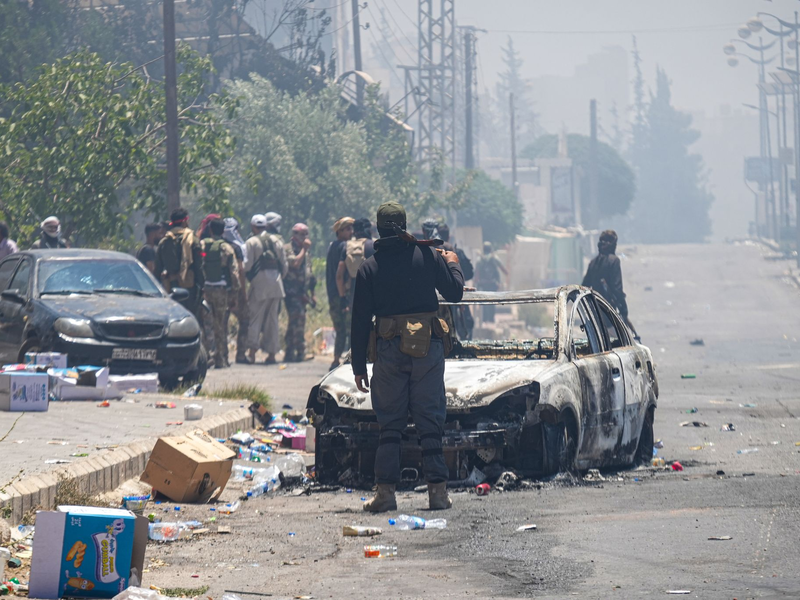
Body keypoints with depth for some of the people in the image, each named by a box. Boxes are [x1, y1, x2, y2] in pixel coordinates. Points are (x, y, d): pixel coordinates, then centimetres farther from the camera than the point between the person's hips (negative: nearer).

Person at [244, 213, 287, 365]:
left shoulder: (252, 242, -5)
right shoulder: (276, 241, 10)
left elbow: (247, 265, -10)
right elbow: (284, 264, 11)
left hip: (259, 284, -4)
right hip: (276, 284, 4)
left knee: (255, 318, 0)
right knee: (272, 318, 8)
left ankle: (252, 352, -9)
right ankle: (272, 353, 7)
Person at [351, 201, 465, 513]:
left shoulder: (369, 268, 2)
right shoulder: (428, 256, -2)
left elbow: (360, 320, 3)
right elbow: (454, 292, 5)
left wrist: (359, 366, 9)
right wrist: (453, 264, 25)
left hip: (389, 350, 0)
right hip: (427, 347, 0)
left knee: (389, 425, 6)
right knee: (430, 421, 5)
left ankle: (386, 492, 0)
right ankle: (437, 490, 1)